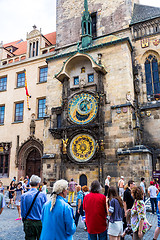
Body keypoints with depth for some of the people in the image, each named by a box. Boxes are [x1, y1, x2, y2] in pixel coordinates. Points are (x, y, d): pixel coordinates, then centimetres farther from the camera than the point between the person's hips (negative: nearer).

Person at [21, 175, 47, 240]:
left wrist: (25, 221, 12)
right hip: (40, 222, -1)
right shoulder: (42, 195, -12)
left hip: (28, 223, 1)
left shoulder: (24, 196, -9)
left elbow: (23, 212, -4)